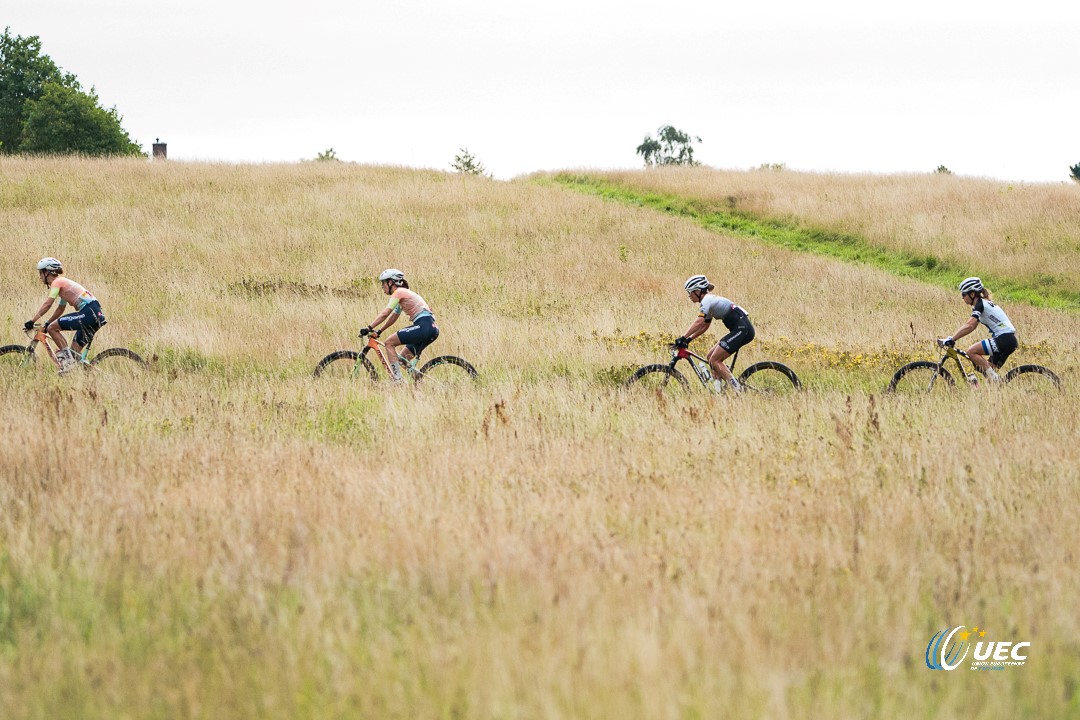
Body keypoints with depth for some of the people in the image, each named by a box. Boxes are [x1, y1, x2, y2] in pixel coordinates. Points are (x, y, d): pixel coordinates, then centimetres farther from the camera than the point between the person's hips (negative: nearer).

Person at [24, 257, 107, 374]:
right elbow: (60, 309, 30)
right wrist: (46, 323, 27)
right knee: (74, 353, 12)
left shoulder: (57, 282, -3)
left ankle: (67, 358, -9)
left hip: (88, 313, -9)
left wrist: (32, 321, -12)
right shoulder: (63, 282, 25)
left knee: (52, 328, -9)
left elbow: (47, 304, -13)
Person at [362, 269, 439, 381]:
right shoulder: (403, 294, 25)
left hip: (423, 325, -10)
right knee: (405, 359, 17)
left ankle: (398, 379, -12)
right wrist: (379, 331, 26)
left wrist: (369, 328, -10)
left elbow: (385, 314, -11)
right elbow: (393, 317, 30)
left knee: (389, 342, -7)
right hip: (432, 328, 10)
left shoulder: (399, 292, -4)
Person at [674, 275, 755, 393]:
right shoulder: (710, 301, 20)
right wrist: (688, 339, 15)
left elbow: (699, 322, -22)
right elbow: (704, 326, 24)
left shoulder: (707, 300, -10)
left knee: (714, 360, -8)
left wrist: (683, 338, -24)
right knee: (710, 357, 10)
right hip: (740, 330, 10)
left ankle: (738, 390, -12)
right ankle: (718, 390, 5)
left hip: (742, 329, -10)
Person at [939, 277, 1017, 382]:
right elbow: (971, 326, 20)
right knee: (988, 370, 13)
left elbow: (969, 326, -22)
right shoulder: (984, 303, 20)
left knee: (971, 352, -13)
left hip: (1004, 339, -10)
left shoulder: (980, 304, -9)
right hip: (1010, 340, 10)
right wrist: (951, 338, 13)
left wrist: (951, 339, -23)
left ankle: (995, 379, -14)